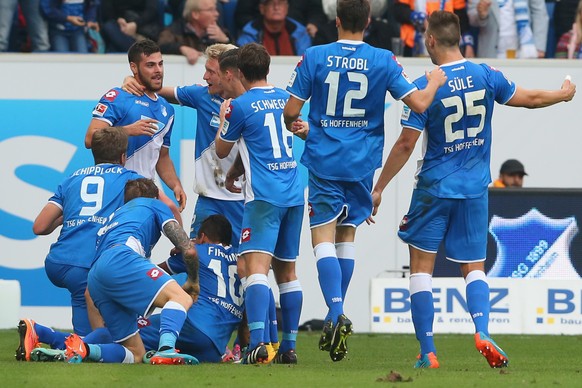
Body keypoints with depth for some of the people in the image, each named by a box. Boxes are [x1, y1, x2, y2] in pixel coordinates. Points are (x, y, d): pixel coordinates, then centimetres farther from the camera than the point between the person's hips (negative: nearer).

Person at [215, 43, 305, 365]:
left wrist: (223, 118, 26)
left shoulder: (240, 106, -5)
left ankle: (257, 343, -31)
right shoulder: (286, 99, 13)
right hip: (294, 194, 6)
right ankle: (289, 346, 15)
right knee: (286, 271, 14)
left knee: (256, 266, -15)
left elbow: (221, 150, 8)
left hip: (263, 196, -6)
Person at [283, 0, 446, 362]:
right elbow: (419, 103, -6)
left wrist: (293, 125, 20)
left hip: (324, 159, -2)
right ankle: (337, 315, 20)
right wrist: (435, 83, 15)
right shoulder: (384, 61, -3)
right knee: (347, 235, 17)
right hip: (363, 162, 2)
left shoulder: (314, 57, -4)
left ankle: (337, 314, -23)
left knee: (324, 237, -4)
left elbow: (290, 111, -3)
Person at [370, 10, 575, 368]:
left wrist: (378, 188, -4)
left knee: (422, 265, 7)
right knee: (474, 268, 11)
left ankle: (428, 352, 1)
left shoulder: (425, 88, -13)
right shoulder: (486, 76, -3)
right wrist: (564, 95, 32)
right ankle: (482, 331, -16)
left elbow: (406, 144, -12)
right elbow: (530, 99, 11)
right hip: (475, 189, 3)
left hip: (435, 188, -3)